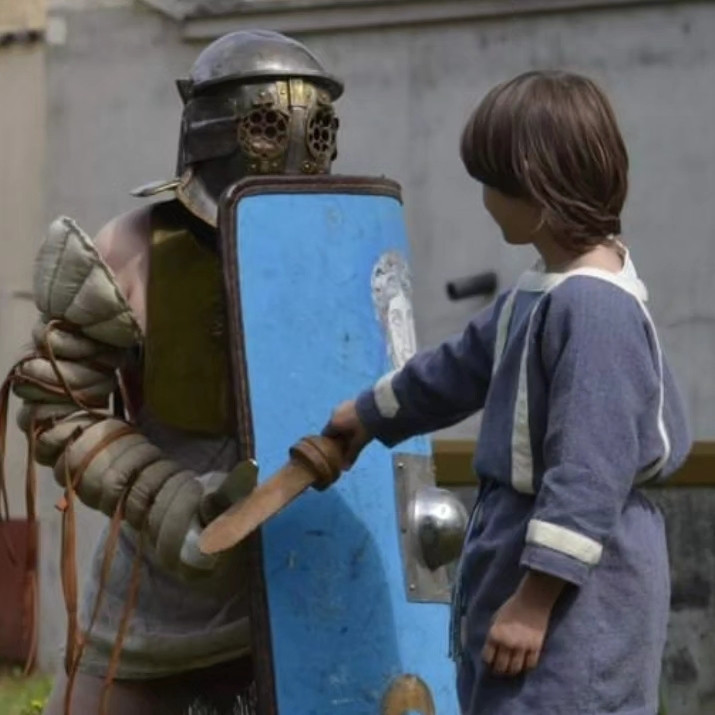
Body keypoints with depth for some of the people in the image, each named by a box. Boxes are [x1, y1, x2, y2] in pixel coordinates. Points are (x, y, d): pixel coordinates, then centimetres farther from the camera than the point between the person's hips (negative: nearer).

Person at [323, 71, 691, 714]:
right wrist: (371, 415, 42)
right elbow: (463, 366, 28)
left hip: (574, 590, -11)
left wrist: (534, 598, -22)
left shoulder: (595, 306, -22)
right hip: (528, 550, 11)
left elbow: (588, 472, -24)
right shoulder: (542, 291, 10)